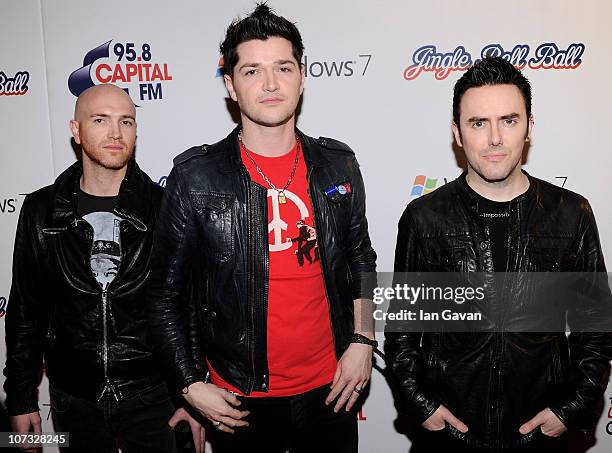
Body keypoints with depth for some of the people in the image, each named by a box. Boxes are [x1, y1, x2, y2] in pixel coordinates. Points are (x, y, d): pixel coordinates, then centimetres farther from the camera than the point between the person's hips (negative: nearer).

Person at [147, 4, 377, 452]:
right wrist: (192, 385, -5)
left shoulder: (339, 165, -2)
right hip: (239, 399, -2)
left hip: (329, 388, 3)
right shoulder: (196, 176, -11)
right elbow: (166, 294, -4)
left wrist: (362, 340, 1)